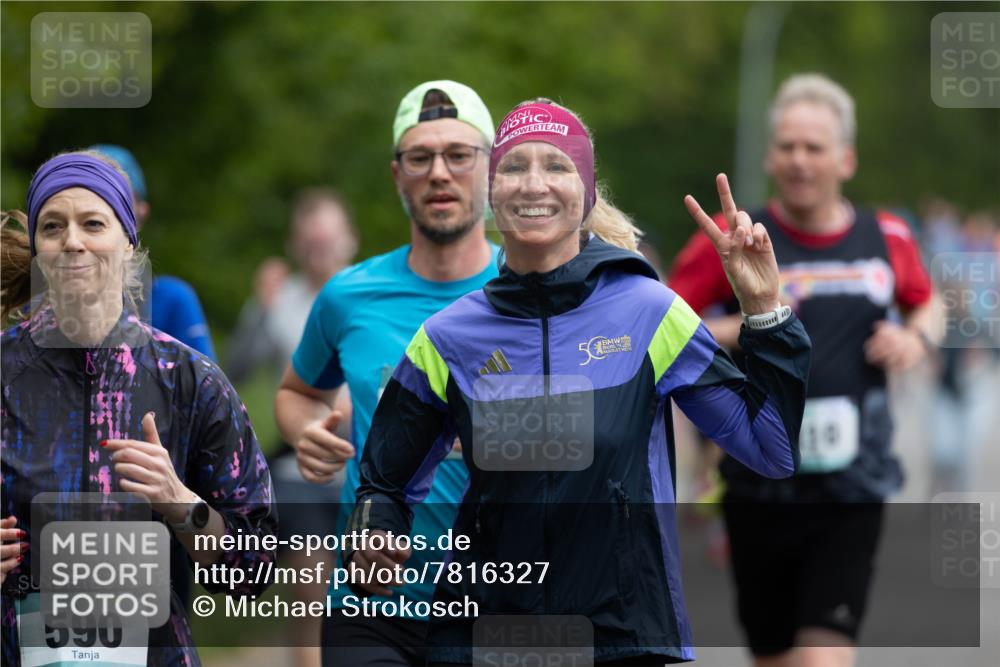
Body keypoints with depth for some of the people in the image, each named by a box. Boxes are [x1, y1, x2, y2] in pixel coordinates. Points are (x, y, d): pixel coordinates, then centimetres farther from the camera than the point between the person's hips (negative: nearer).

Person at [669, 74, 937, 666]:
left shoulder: (888, 239, 4)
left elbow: (925, 303, 25)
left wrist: (916, 338, 3)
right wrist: (738, 331, -17)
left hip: (851, 497, 0)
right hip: (761, 490, 0)